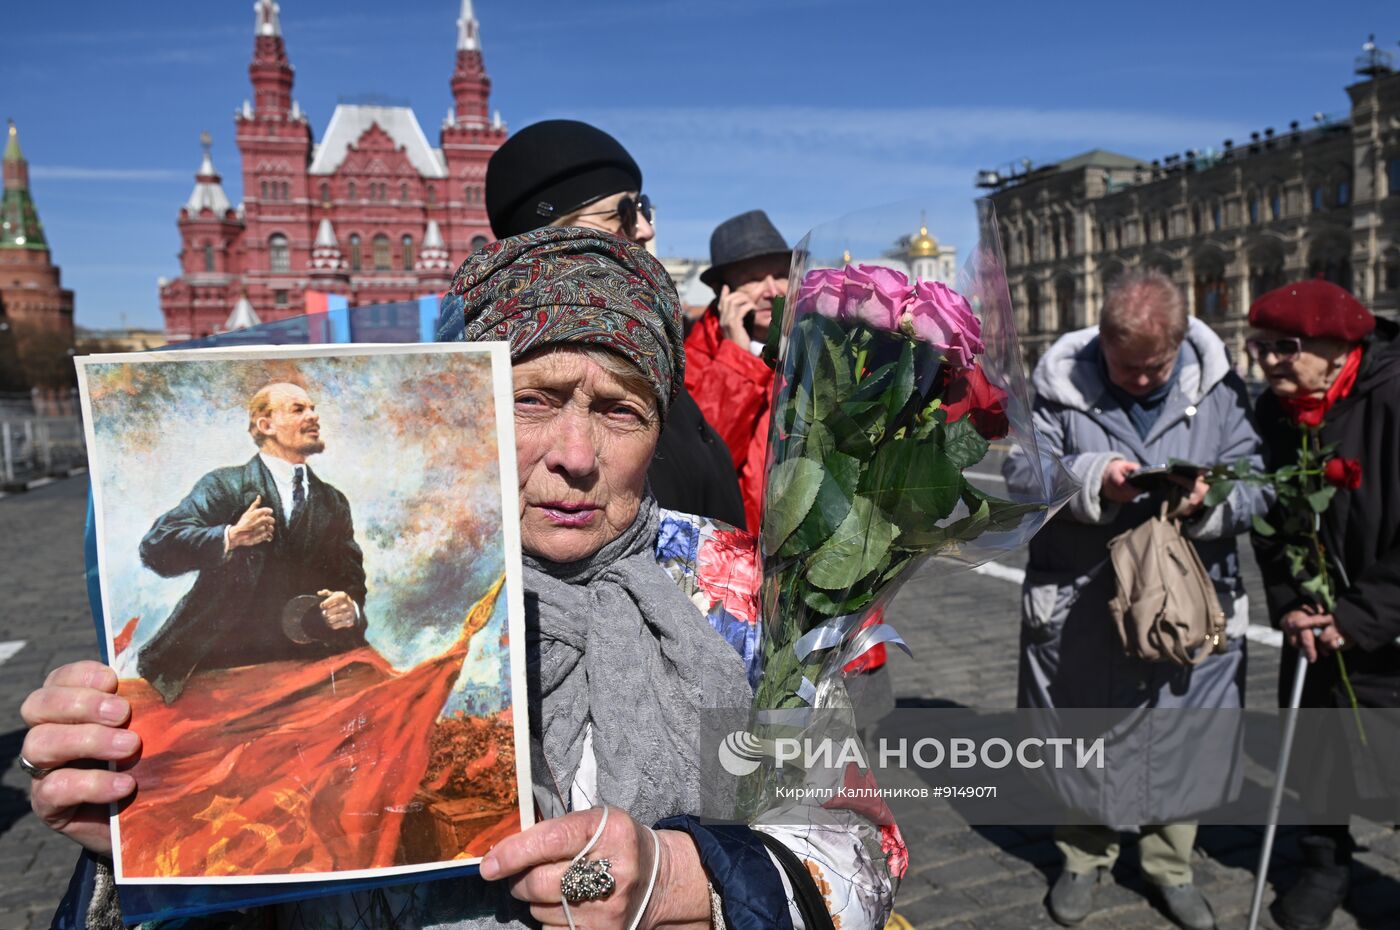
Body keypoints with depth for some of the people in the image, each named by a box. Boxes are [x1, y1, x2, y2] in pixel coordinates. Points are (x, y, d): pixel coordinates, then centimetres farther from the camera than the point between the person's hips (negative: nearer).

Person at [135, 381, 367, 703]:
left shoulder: (334, 502, 15)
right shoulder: (224, 485, 2)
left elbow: (352, 580, 12)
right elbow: (155, 548, -9)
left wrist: (351, 608, -11)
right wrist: (229, 537, -25)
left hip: (303, 661, 4)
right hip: (224, 660, -4)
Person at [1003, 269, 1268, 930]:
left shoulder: (1217, 387, -3)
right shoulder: (1062, 384, -8)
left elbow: (1254, 483, -3)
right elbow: (1020, 470, -11)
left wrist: (1211, 502, -25)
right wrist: (1092, 478, -28)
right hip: (1078, 605, -1)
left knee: (1182, 744, 15)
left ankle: (1170, 865, 39)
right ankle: (1084, 857, 38)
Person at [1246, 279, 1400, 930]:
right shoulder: (1272, 411, -3)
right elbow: (1268, 519, 3)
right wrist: (1289, 605, -8)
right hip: (1317, 621, 5)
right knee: (1313, 744, 14)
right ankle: (1325, 863, 33)